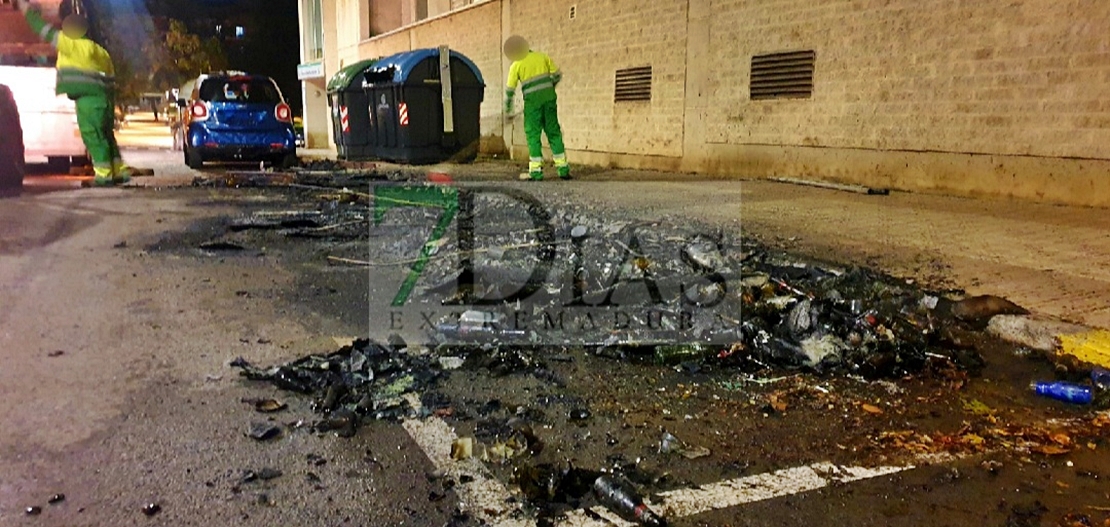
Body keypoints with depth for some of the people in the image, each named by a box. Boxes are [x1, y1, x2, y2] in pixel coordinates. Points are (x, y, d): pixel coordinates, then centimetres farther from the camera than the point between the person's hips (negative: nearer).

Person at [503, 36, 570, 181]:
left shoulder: (516, 65, -3)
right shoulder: (542, 56, 6)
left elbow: (510, 90, 0)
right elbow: (557, 75, 8)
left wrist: (507, 108, 14)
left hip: (532, 101, -3)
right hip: (549, 98, 3)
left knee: (533, 134, 5)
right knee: (554, 132, 9)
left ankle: (536, 171, -1)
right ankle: (563, 168, 8)